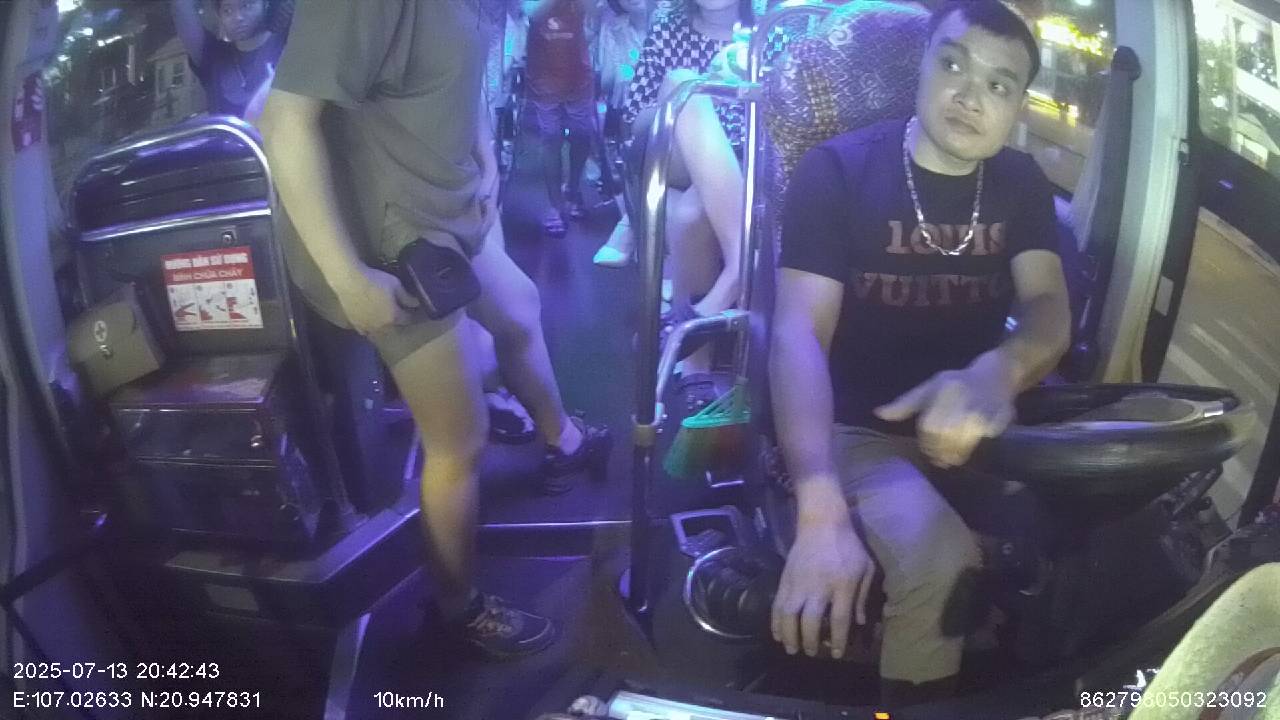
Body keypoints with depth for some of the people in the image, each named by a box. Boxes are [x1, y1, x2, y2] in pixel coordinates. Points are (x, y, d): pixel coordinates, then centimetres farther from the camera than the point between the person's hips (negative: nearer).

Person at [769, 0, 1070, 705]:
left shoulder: (1022, 184, 4)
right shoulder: (837, 170, -11)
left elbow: (1049, 310, -8)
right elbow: (800, 332, -21)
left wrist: (996, 374, -35)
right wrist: (821, 513, -36)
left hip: (974, 424, 5)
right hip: (859, 429, -4)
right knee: (935, 559, -29)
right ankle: (918, 705, -2)